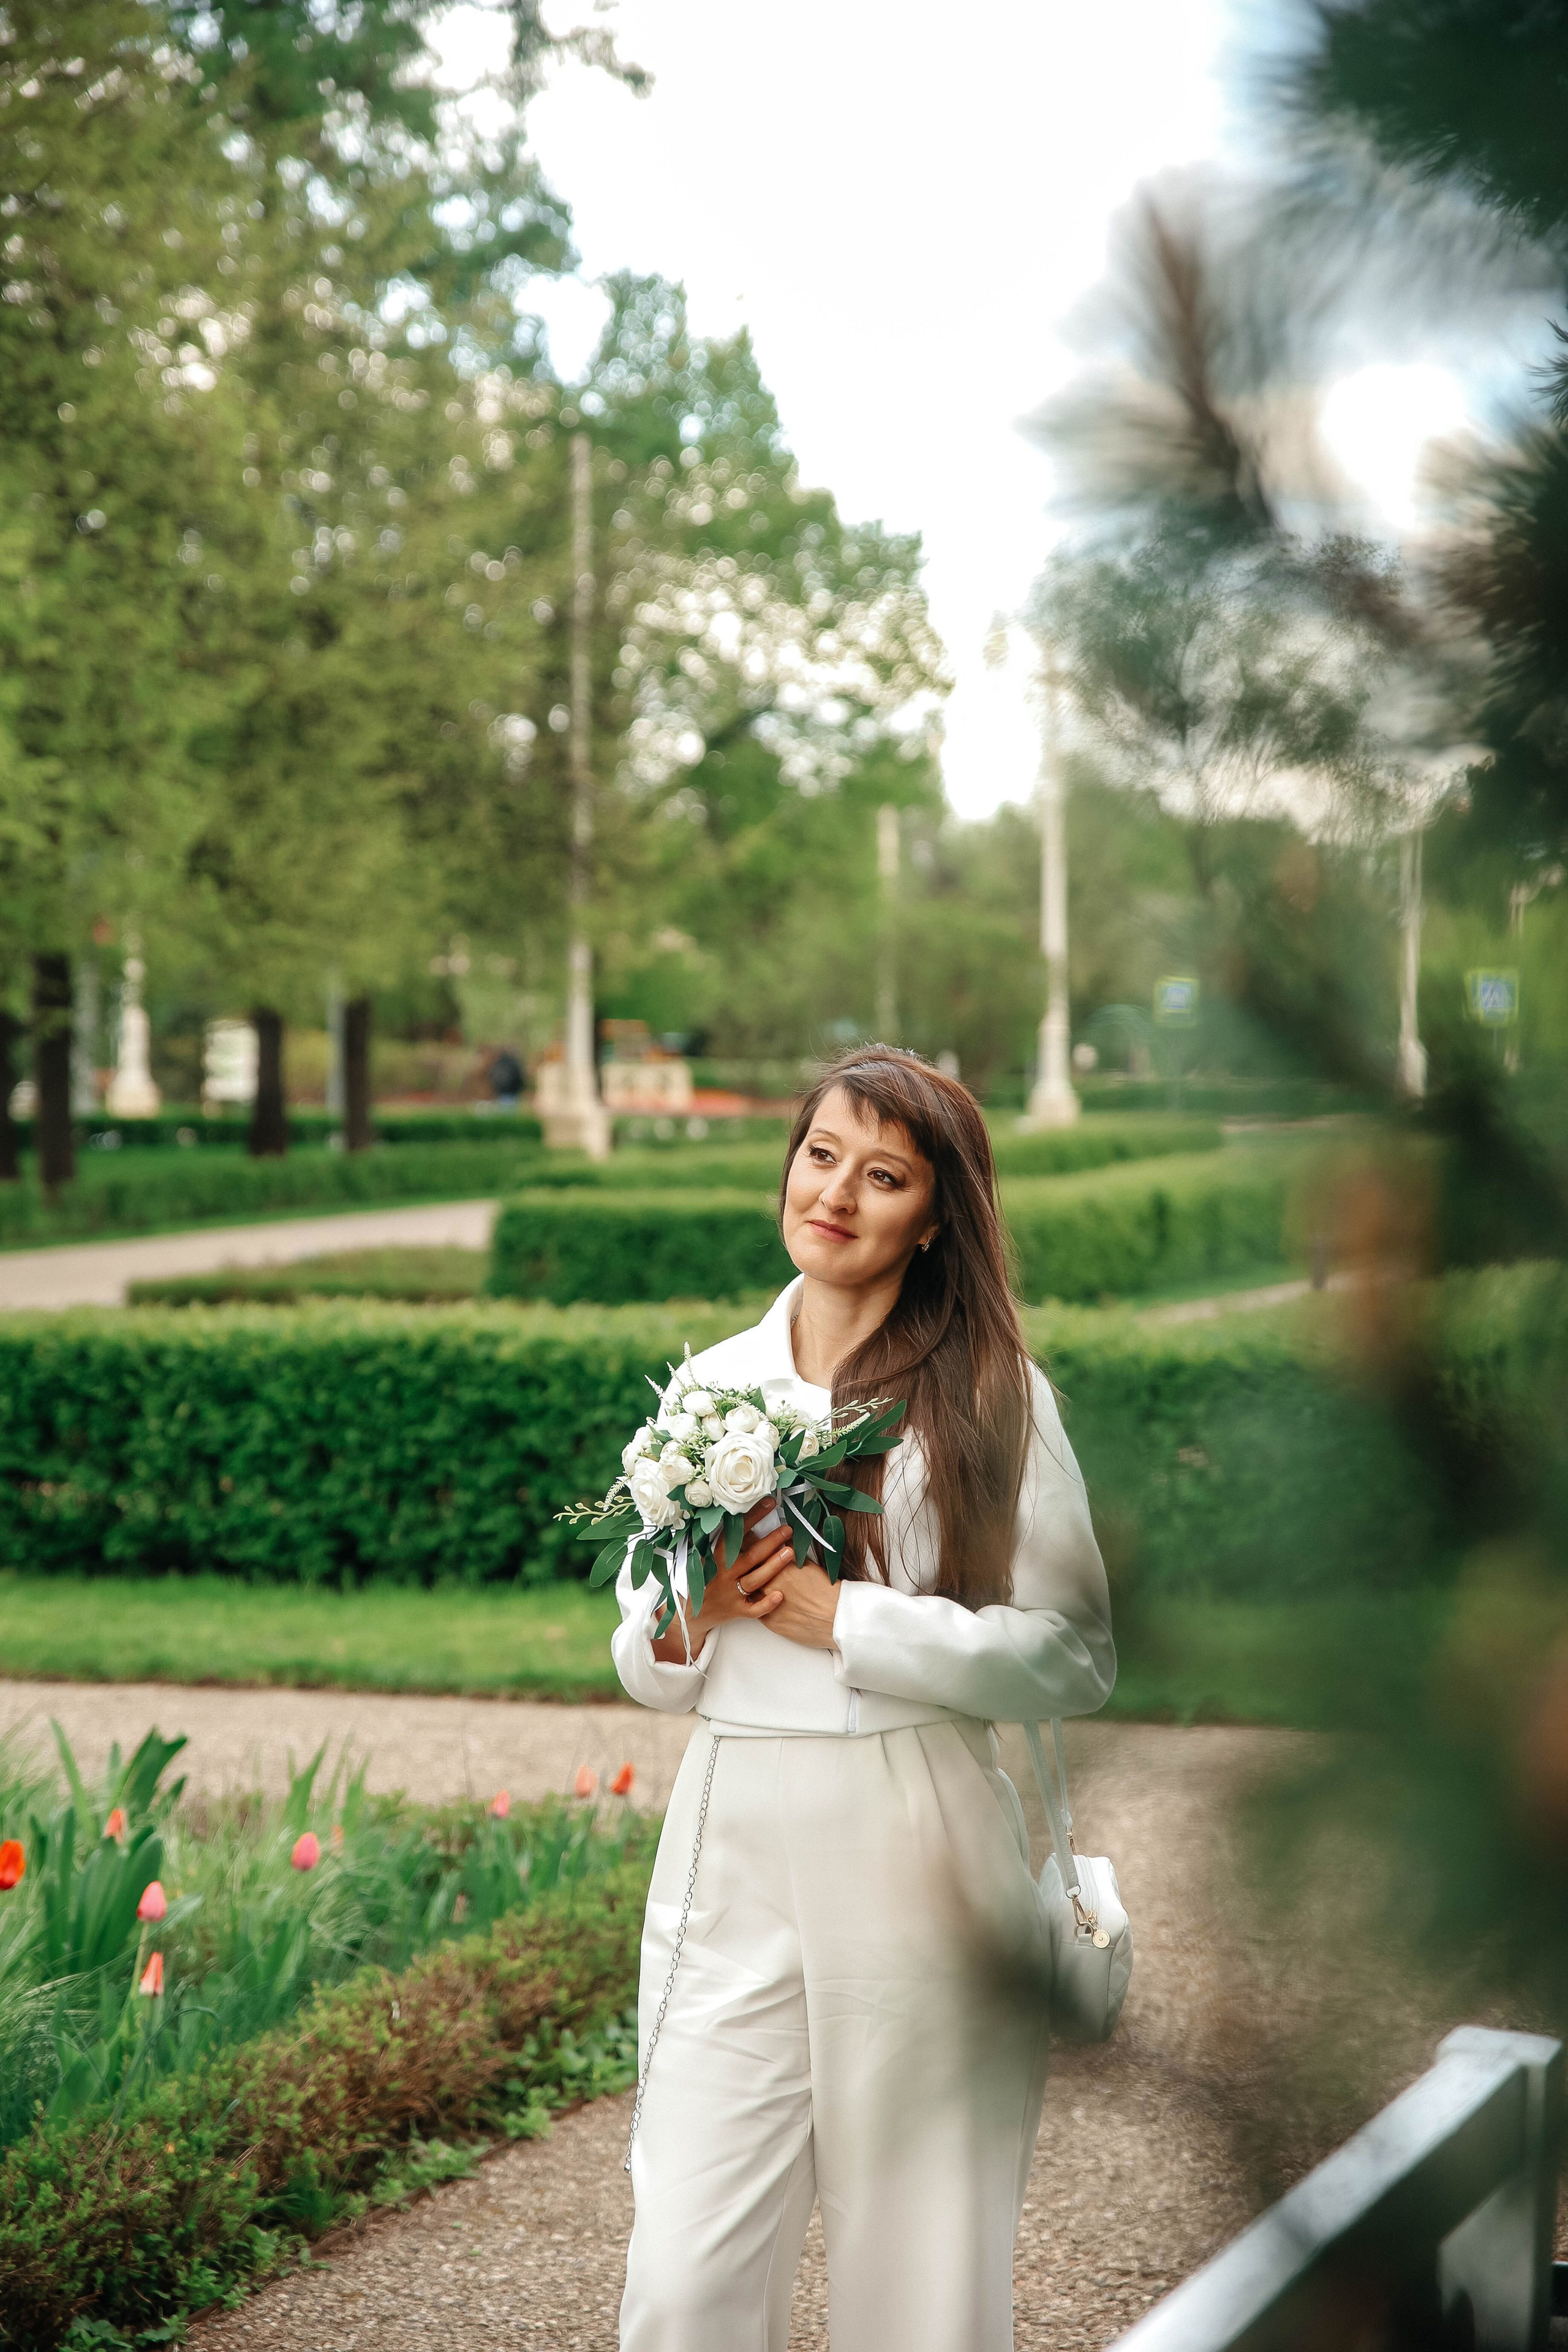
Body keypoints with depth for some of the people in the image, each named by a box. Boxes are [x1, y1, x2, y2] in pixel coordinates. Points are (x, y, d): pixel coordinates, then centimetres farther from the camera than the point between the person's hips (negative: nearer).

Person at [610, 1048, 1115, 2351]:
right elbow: (646, 1665, 17)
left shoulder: (991, 1395, -2)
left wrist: (846, 1619, -12)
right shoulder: (707, 1386, 11)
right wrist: (687, 1623, -5)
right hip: (729, 1852, 3)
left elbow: (1073, 1655, -7)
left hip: (918, 1855, -3)